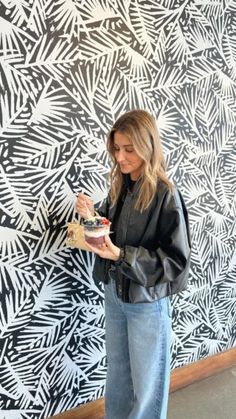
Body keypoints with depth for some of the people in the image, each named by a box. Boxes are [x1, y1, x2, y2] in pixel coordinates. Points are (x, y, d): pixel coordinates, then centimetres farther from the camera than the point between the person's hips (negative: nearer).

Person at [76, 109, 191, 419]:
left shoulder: (165, 194, -21)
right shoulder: (120, 187, -1)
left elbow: (176, 258, -19)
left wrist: (120, 255, -28)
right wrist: (92, 217, -9)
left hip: (146, 300, -6)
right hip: (114, 292, 6)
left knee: (146, 380, 14)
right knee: (117, 371, 25)